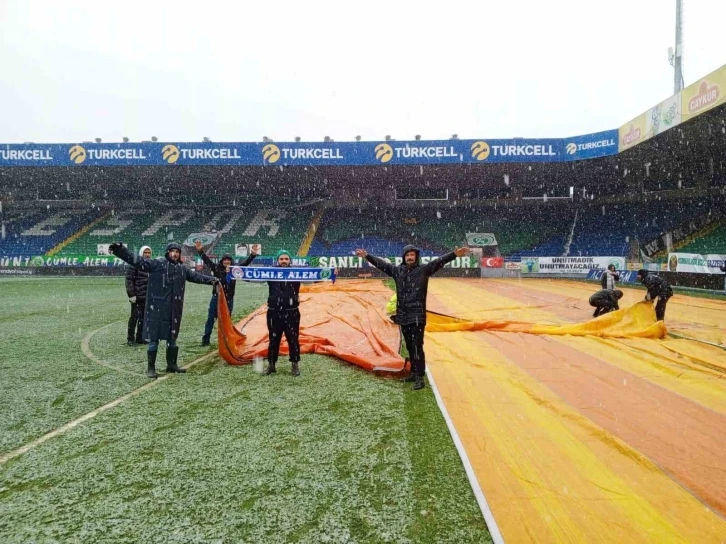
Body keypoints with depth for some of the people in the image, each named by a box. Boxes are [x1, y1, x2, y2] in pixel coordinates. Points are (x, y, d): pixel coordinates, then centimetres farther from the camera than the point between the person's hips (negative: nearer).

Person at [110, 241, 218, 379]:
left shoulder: (182, 269, 13)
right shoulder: (157, 264, -6)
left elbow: (196, 276, 25)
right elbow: (138, 260, -13)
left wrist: (212, 279, 27)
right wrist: (121, 251, -24)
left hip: (174, 310, 6)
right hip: (157, 308, -6)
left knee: (172, 337, 16)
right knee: (154, 338, 0)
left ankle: (171, 364, 29)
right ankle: (151, 368, 10)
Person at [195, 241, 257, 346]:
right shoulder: (216, 268, -1)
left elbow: (245, 262, -2)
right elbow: (206, 260, -6)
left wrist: (253, 255, -13)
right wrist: (200, 251, -17)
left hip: (229, 298, 1)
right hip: (216, 297, -1)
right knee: (211, 319, 4)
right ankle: (206, 339, 11)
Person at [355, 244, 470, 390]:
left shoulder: (424, 269, -4)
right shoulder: (397, 270, 9)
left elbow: (439, 261, -16)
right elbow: (381, 263, 16)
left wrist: (454, 255, -29)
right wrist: (367, 256, 17)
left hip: (417, 316, -5)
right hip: (403, 316, 5)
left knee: (417, 347, -7)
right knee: (410, 347, 15)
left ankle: (420, 378, -2)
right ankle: (414, 373, 27)